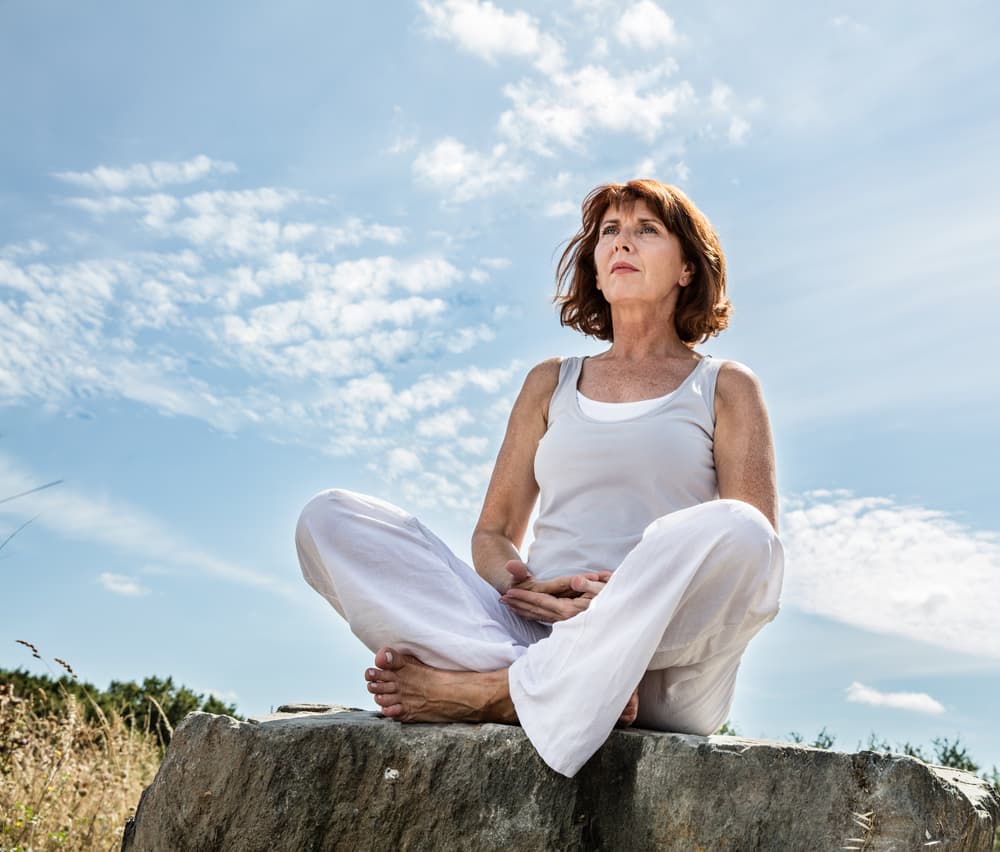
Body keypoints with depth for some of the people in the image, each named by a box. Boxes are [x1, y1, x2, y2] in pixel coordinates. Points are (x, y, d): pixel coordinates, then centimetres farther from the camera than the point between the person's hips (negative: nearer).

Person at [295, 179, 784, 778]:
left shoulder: (726, 388, 14)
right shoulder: (551, 384, 22)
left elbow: (753, 555, 3)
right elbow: (493, 535, 17)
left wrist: (640, 601, -15)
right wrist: (529, 591, -7)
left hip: (664, 667, -3)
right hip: (530, 632, 3)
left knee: (729, 528, -34)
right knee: (332, 519, -13)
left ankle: (493, 691, -27)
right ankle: (570, 692, -28)